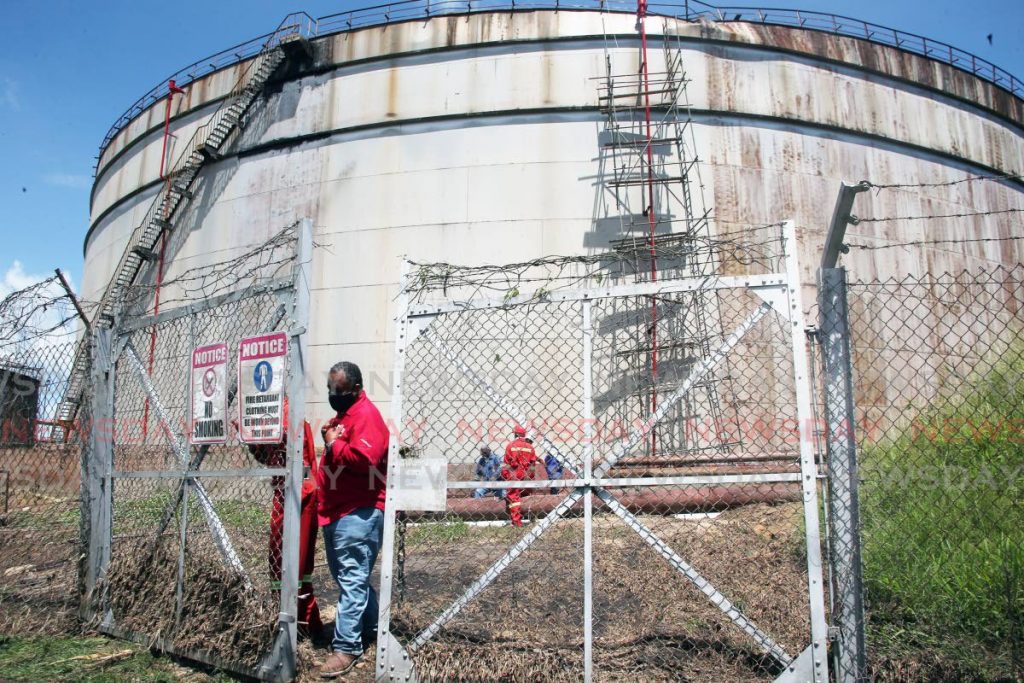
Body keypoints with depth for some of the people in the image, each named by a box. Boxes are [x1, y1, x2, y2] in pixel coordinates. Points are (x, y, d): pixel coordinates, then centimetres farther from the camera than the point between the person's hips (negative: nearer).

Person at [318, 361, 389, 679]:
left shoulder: (366, 415, -14)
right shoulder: (342, 414, 18)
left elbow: (364, 457, -28)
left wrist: (333, 444, -16)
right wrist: (328, 439, 6)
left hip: (358, 513, -11)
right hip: (337, 511, 11)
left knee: (352, 579, -8)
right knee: (349, 575, 19)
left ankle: (347, 647, -3)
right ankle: (372, 628, 35)